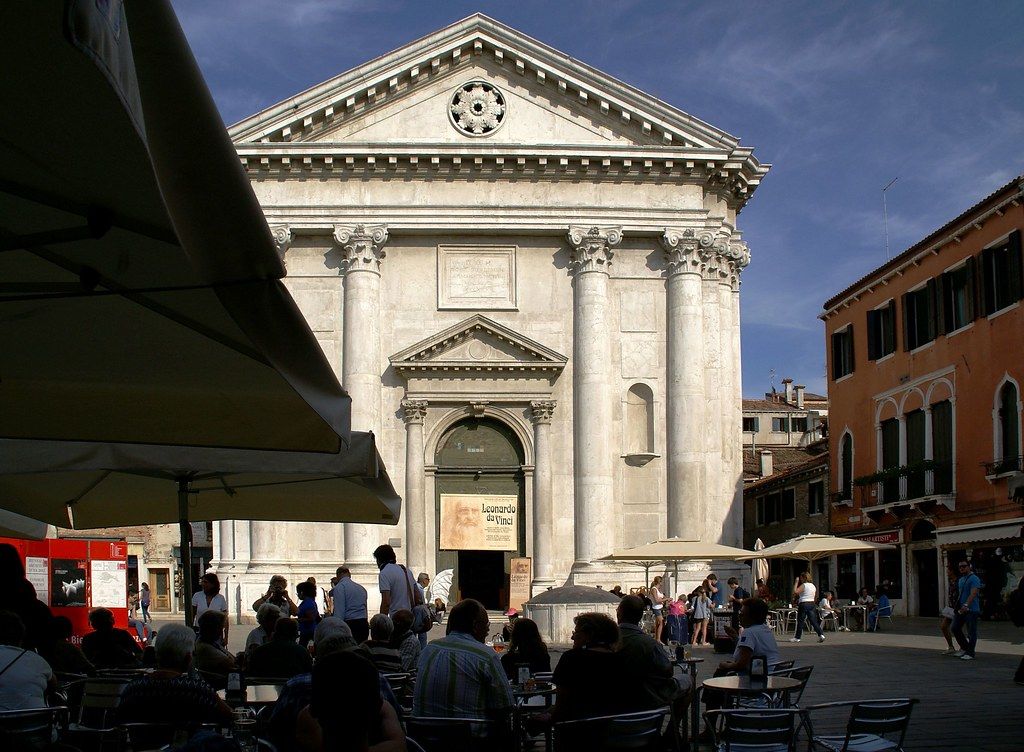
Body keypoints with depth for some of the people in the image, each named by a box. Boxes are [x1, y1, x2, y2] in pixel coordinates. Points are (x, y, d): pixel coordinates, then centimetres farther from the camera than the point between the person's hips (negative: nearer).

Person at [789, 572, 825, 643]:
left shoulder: (803, 585, -10)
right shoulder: (813, 586, 14)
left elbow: (795, 592, -21)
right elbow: (815, 598, 18)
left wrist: (796, 582, -14)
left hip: (804, 604, -7)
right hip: (812, 604, 7)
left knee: (800, 621, 2)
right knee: (814, 621, 2)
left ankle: (797, 637, 9)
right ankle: (821, 634, -13)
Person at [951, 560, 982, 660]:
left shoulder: (974, 579, -12)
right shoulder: (960, 580, 17)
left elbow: (973, 594, -24)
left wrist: (966, 605, -34)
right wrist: (958, 607, 21)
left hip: (971, 610, -9)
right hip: (961, 609, 9)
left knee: (971, 632, -2)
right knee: (955, 628, 8)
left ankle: (970, 653, 2)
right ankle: (964, 648, 23)